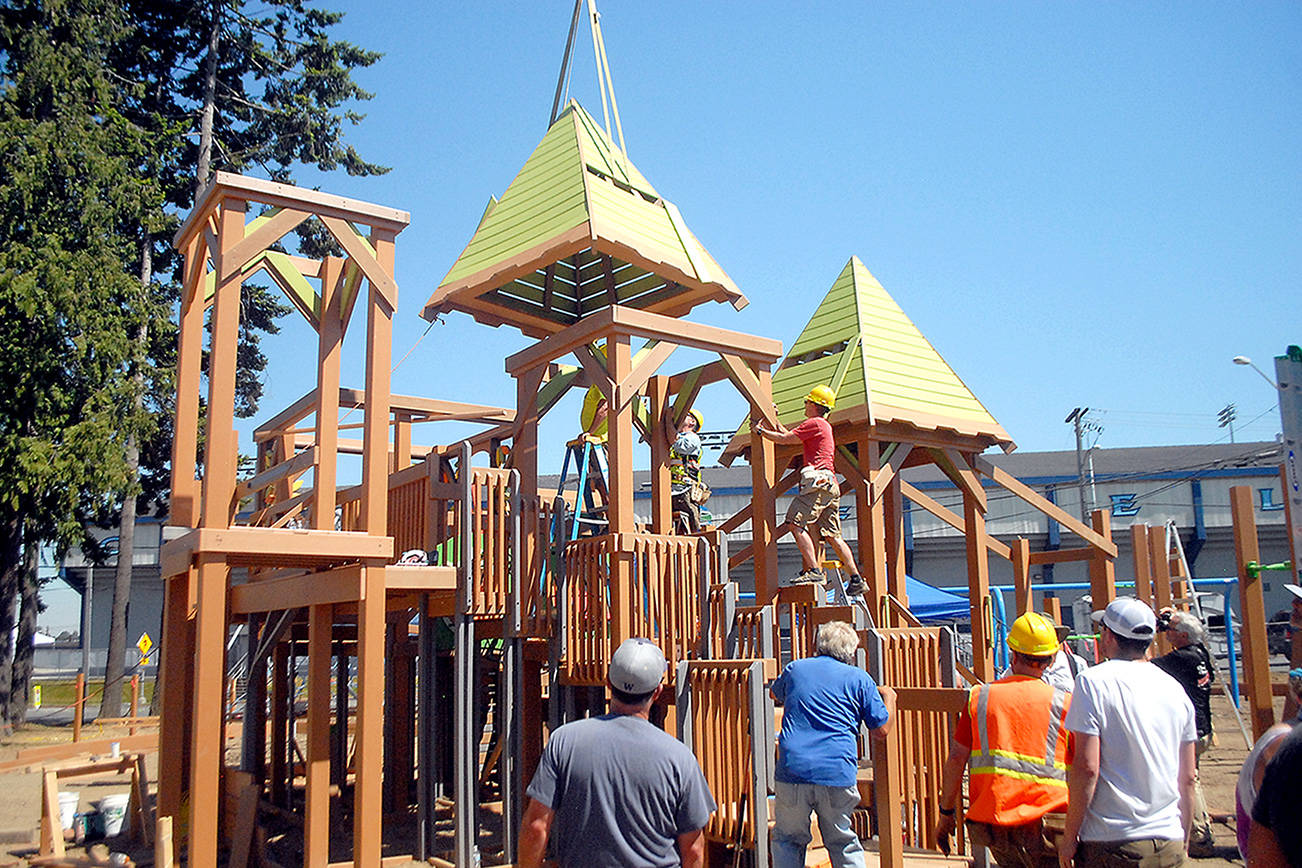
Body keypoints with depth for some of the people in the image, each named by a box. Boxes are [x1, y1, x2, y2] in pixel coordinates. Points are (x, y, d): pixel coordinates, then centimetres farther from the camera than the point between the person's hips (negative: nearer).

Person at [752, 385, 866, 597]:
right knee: (832, 534, 7)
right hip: (831, 485, 10)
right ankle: (856, 579, 4)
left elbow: (785, 439, -5)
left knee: (796, 523, -14)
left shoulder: (815, 423, -3)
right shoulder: (825, 426, 27)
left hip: (818, 480, -10)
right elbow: (789, 435, 34)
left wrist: (761, 431, 7)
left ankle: (814, 571, -22)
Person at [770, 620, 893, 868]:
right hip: (838, 774, 0)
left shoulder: (795, 669, 13)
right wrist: (888, 699, 27)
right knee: (843, 843, 15)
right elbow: (880, 732, 9)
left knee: (788, 840, 15)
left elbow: (774, 692, 36)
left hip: (792, 772, 1)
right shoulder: (859, 679, 7)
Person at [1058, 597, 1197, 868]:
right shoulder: (1174, 688, 7)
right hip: (1169, 846, 5)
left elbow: (1086, 767, -15)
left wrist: (1069, 837, -7)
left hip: (1112, 845, -5)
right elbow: (1187, 779, 12)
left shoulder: (1094, 682, -10)